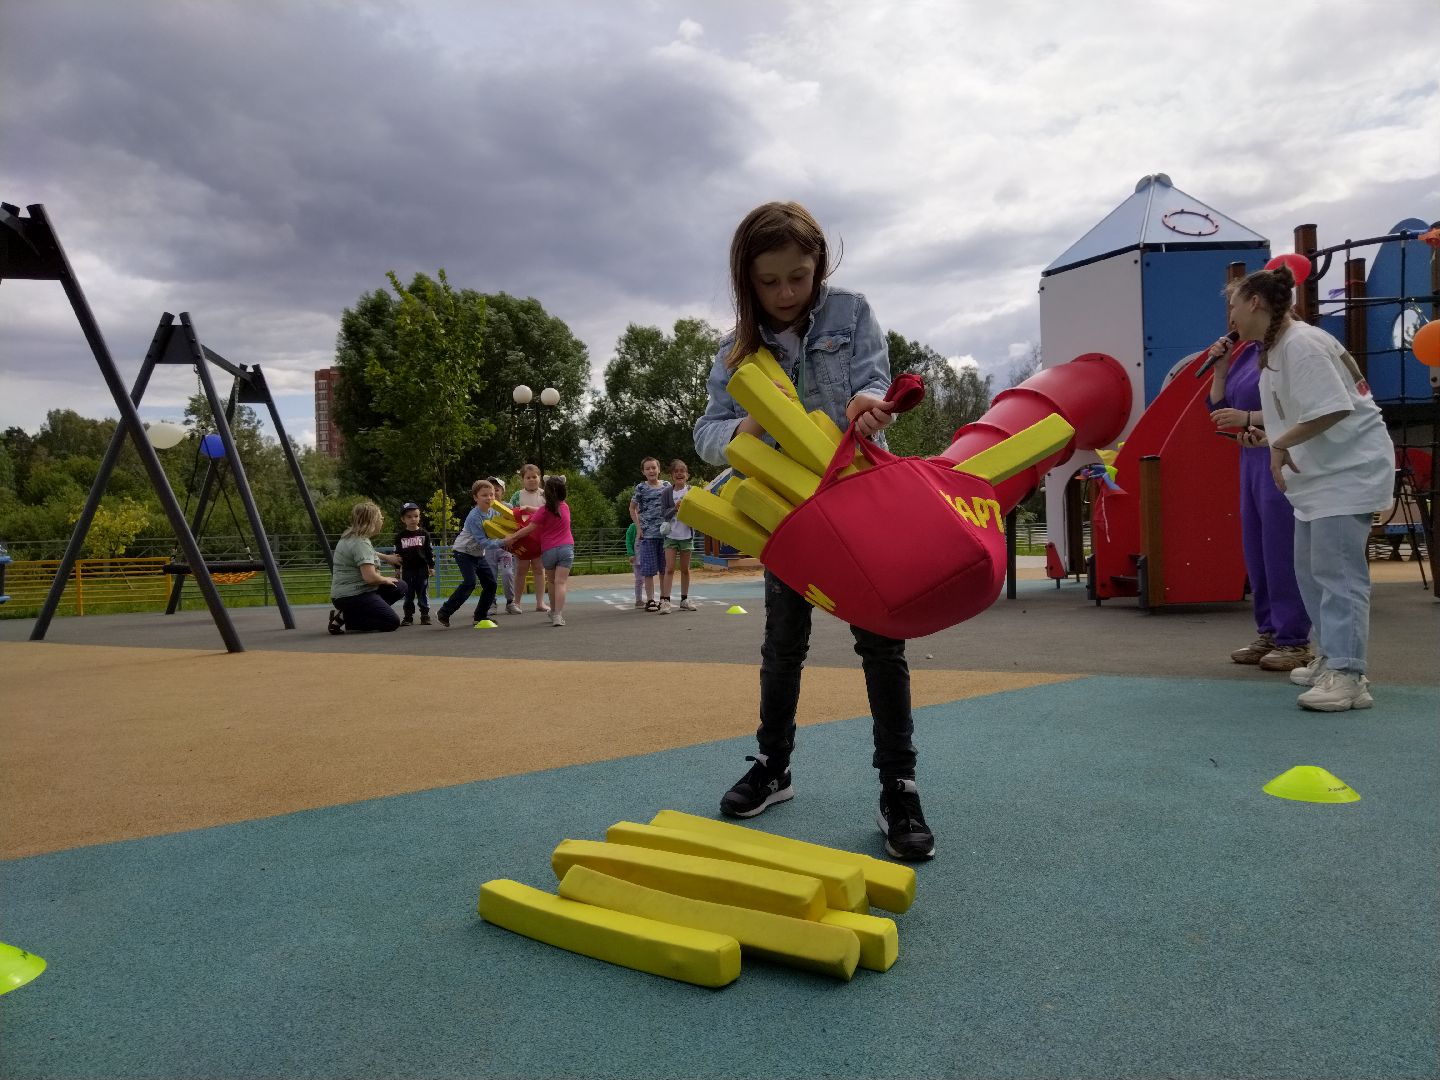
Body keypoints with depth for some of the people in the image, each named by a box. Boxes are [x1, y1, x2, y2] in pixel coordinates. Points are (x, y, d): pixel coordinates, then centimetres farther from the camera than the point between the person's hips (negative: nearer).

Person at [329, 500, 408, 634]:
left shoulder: (352, 537, 10)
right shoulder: (360, 543, -21)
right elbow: (370, 577, -28)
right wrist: (385, 579, -8)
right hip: (351, 596, -10)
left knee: (400, 587, 16)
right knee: (392, 622, -12)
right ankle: (343, 618, -9)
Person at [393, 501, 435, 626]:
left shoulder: (424, 534, 3)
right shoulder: (400, 536, 3)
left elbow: (430, 551, 5)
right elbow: (397, 553, 7)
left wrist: (431, 566, 1)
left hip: (422, 569, -1)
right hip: (407, 570, 1)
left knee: (423, 594, 2)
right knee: (408, 595, 5)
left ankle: (425, 616, 7)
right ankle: (408, 617, 10)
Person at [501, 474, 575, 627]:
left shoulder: (544, 511, -2)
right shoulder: (565, 507, 9)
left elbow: (529, 528, -6)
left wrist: (512, 538, 0)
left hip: (548, 551, -1)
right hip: (566, 548, 1)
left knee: (551, 581, 20)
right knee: (560, 582, -8)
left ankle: (554, 612, 30)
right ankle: (558, 616, -22)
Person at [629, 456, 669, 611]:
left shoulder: (666, 486, 6)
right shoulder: (641, 488, 0)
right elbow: (632, 509, 8)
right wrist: (639, 527, -1)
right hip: (647, 533, -2)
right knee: (649, 569, -1)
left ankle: (664, 599, 15)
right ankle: (650, 600, 6)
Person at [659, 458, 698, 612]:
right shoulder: (667, 492, 0)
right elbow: (663, 513, -3)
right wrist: (674, 509, -19)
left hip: (687, 534, 1)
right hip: (671, 534, -1)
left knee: (685, 569, 10)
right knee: (669, 568, -8)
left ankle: (684, 599, 20)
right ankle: (665, 601, -10)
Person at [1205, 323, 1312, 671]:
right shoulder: (1245, 352, 13)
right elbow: (1219, 409, 15)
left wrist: (1247, 417, -22)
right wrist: (1220, 368, 4)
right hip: (1251, 459, 9)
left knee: (1282, 551, -6)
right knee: (1256, 551, 11)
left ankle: (1294, 642, 2)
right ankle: (1269, 634, 20)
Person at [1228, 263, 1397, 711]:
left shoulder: (1301, 343, -19)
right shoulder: (1272, 350, 12)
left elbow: (1333, 409, -26)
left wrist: (1281, 443, -19)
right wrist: (1274, 438, 8)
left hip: (1349, 468, -11)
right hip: (1318, 472, 11)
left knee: (1336, 570, -13)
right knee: (1310, 569, 14)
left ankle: (1346, 676, -12)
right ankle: (1330, 657, 24)